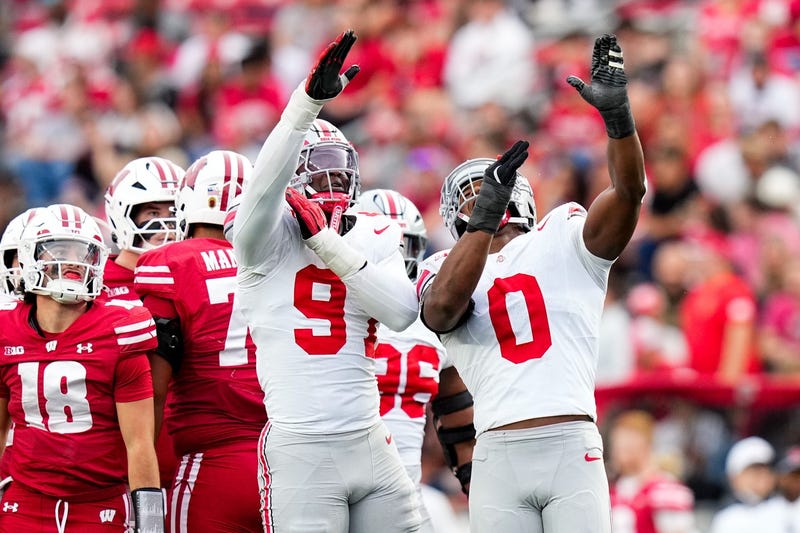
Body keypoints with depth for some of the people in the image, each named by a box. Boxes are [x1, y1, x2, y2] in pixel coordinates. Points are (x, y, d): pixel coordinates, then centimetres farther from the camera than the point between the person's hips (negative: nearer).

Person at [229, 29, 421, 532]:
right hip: (301, 452, -5)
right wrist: (309, 102, -34)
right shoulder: (269, 239, -2)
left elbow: (403, 312, -4)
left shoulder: (374, 239, 13)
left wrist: (328, 243, -9)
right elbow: (265, 186, -24)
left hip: (370, 446, 5)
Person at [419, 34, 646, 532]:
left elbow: (629, 190, -3)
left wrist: (617, 113, -20)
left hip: (573, 451, -1)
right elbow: (446, 305, -10)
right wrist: (485, 217, -17)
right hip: (499, 456, 1)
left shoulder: (563, 238, 14)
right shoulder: (445, 271, 16)